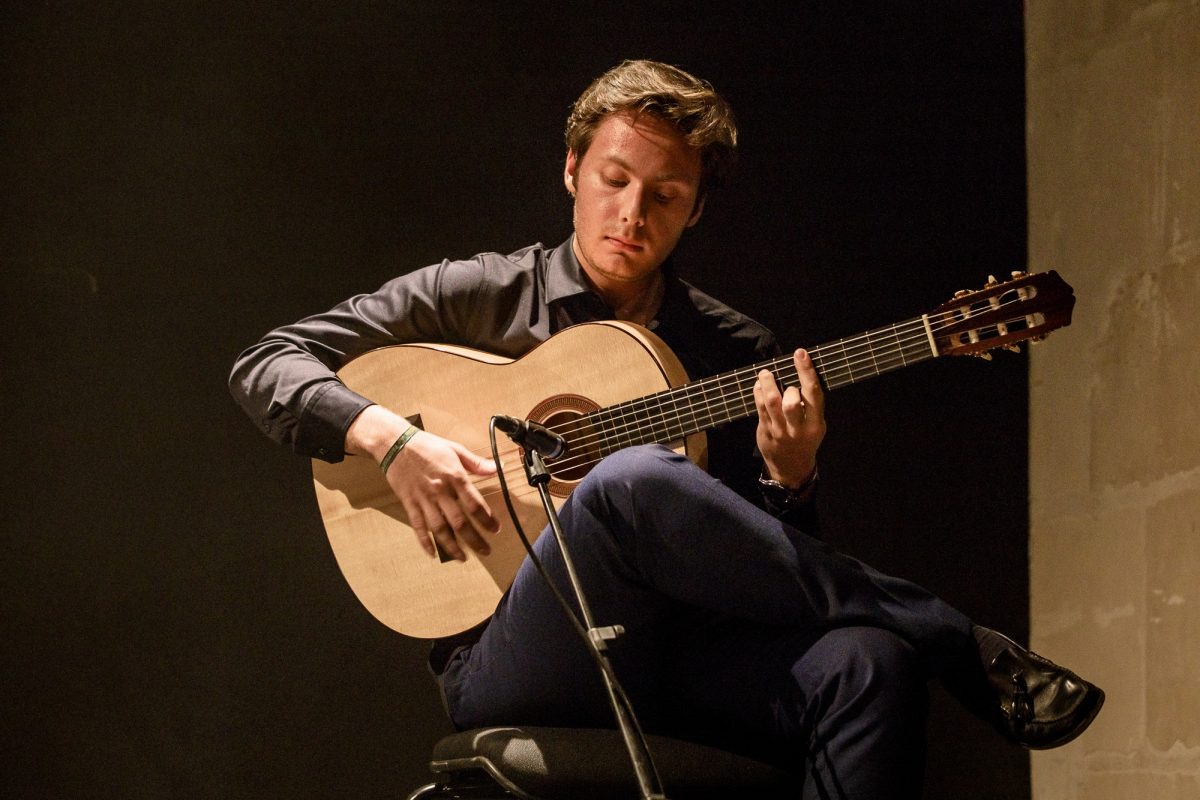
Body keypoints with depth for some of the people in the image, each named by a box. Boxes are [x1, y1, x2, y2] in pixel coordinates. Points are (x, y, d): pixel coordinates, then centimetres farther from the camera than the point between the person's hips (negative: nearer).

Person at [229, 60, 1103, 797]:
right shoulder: (475, 297, 10)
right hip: (513, 668, -2)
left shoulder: (736, 350, 16)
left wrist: (788, 480, -8)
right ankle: (962, 651, -23)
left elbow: (751, 562, 15)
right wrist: (393, 438, -10)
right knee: (636, 480, -35)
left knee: (866, 663, -31)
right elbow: (265, 365, 7)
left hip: (680, 658, 3)